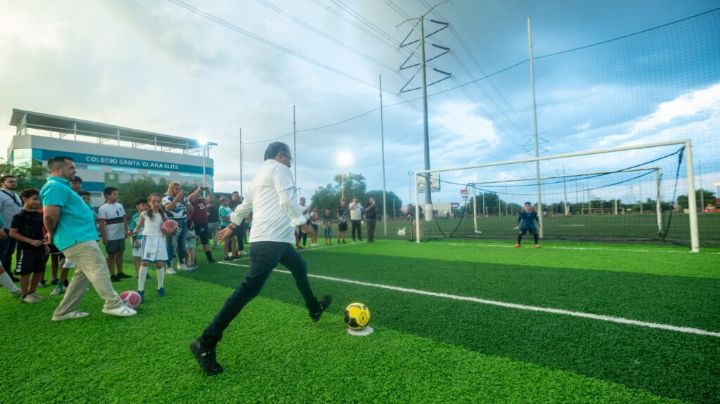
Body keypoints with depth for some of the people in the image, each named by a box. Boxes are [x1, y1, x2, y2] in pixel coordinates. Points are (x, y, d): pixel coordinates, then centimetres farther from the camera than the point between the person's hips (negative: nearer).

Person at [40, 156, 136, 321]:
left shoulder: (61, 186, 21)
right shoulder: (56, 186, -14)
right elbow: (50, 215, -25)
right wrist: (52, 233, -8)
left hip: (82, 237, 11)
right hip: (78, 238, -11)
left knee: (84, 274, 14)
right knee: (99, 269, -8)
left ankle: (64, 311, 20)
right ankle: (113, 304, -3)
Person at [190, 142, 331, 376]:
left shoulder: (260, 174, 24)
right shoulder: (279, 168, -4)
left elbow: (245, 204, 27)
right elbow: (287, 200, -17)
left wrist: (232, 226, 35)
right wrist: (303, 222, -5)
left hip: (277, 238, 11)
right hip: (271, 238, -11)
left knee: (300, 267, 24)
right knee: (250, 288, -14)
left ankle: (315, 309, 40)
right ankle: (205, 344, -9)